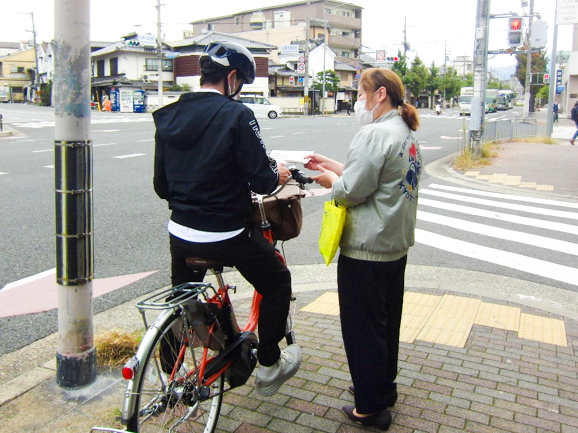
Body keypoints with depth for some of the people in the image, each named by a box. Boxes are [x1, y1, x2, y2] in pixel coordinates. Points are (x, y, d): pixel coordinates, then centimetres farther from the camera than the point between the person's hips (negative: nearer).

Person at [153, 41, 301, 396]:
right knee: (277, 284, 18)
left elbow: (161, 185, 8)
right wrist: (278, 175, 6)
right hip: (228, 235, -6)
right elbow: (261, 181, -16)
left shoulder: (169, 116, 3)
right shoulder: (236, 115, -15)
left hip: (180, 232, 6)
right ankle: (269, 367, 27)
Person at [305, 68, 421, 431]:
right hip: (396, 245, 10)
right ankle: (385, 387, 38)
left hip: (365, 251, -10)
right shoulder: (406, 134, 12)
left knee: (363, 328, 3)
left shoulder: (375, 134, -20)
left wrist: (331, 180, -1)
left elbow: (351, 191, -22)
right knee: (387, 322, 21)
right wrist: (334, 166, 13)